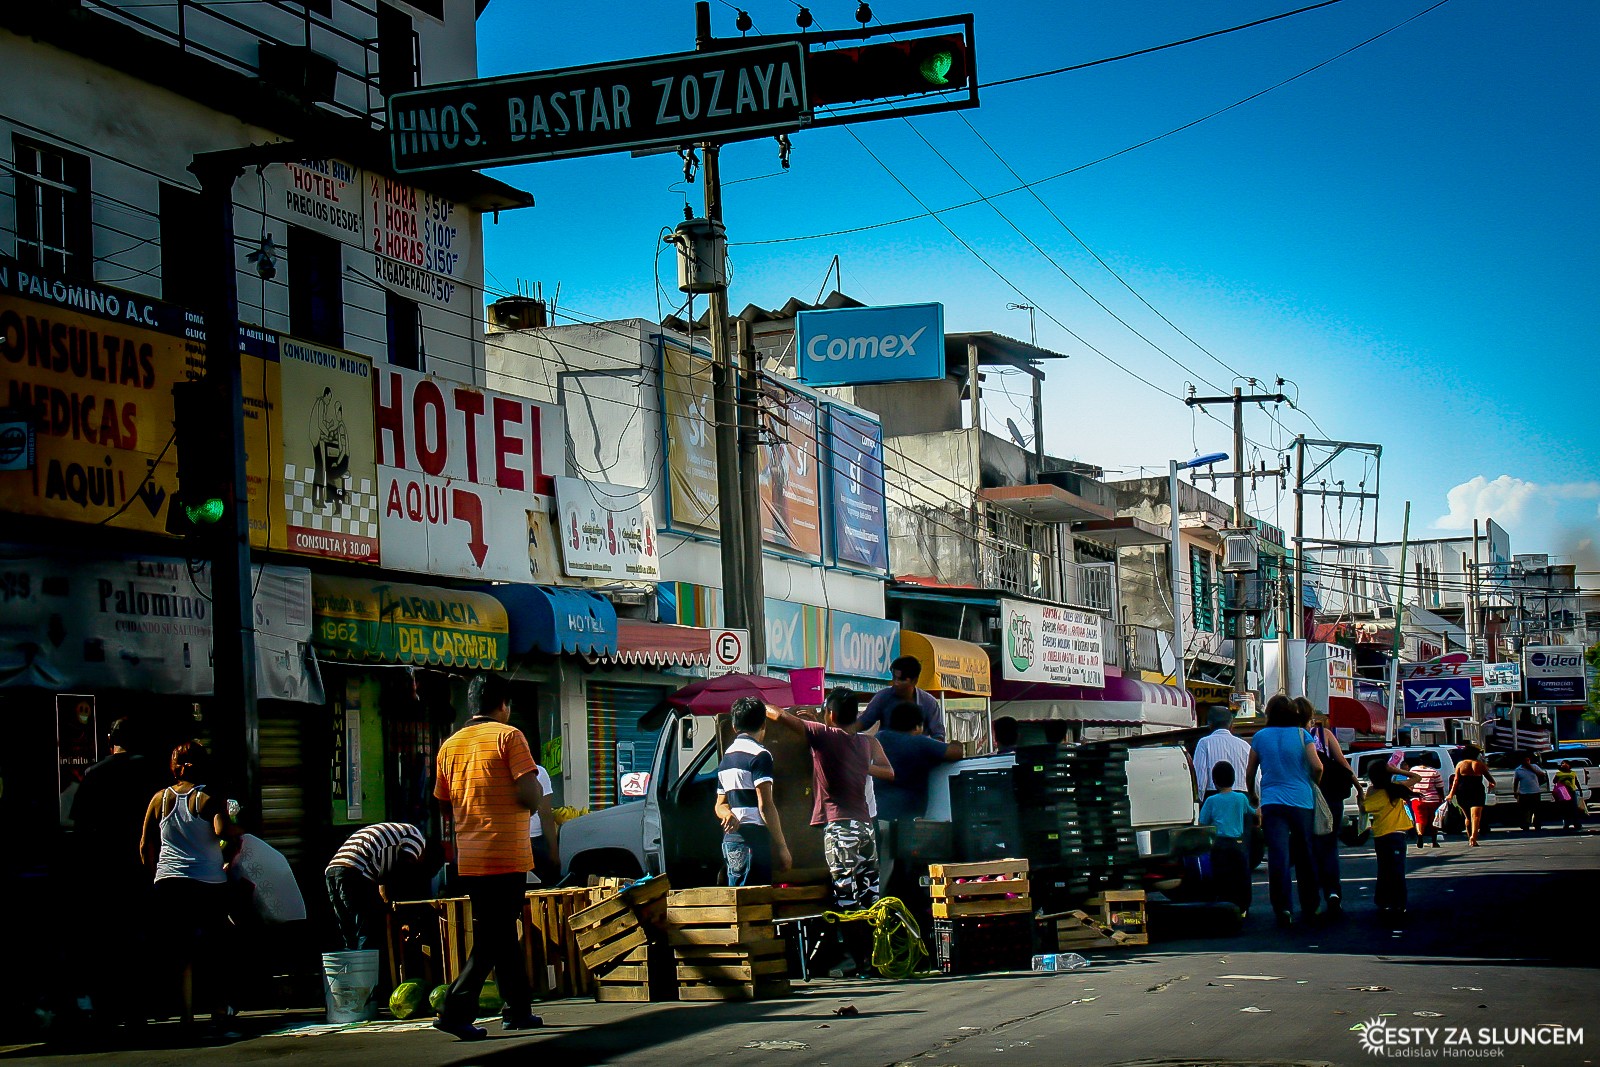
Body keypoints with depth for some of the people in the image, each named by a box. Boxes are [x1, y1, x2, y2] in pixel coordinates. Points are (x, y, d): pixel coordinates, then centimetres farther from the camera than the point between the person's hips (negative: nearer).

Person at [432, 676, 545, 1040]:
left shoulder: (451, 745, 11)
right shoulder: (508, 737, -7)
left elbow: (443, 802, 18)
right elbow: (530, 795, -14)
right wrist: (538, 793, 8)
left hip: (469, 858, 6)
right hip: (506, 856, -6)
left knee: (502, 933, 16)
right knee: (494, 939, -4)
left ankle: (518, 1010, 21)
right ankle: (456, 1009, -14)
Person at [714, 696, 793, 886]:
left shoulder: (726, 757, 18)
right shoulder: (759, 755, -9)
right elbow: (765, 805, -15)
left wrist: (729, 815, -3)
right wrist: (782, 847, -12)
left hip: (729, 838, 9)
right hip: (753, 837, -9)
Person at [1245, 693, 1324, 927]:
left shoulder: (1260, 737, 5)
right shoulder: (1301, 735, 1)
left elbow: (1250, 772, 12)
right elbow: (1317, 766, -8)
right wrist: (1313, 785, 12)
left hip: (1272, 802, 0)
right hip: (1302, 801, 1)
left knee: (1278, 856, -6)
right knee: (1305, 855, 11)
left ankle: (1282, 908, -16)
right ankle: (1309, 907, 17)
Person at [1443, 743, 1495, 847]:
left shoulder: (1460, 764, 3)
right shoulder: (1480, 764, 3)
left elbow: (1456, 780, -3)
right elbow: (1489, 777, 12)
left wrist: (1451, 794, -4)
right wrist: (1492, 783, 34)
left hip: (1462, 792, 2)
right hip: (1477, 792, -2)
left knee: (1468, 816, 17)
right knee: (1476, 816, -10)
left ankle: (1470, 838, 26)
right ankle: (1473, 837, -28)